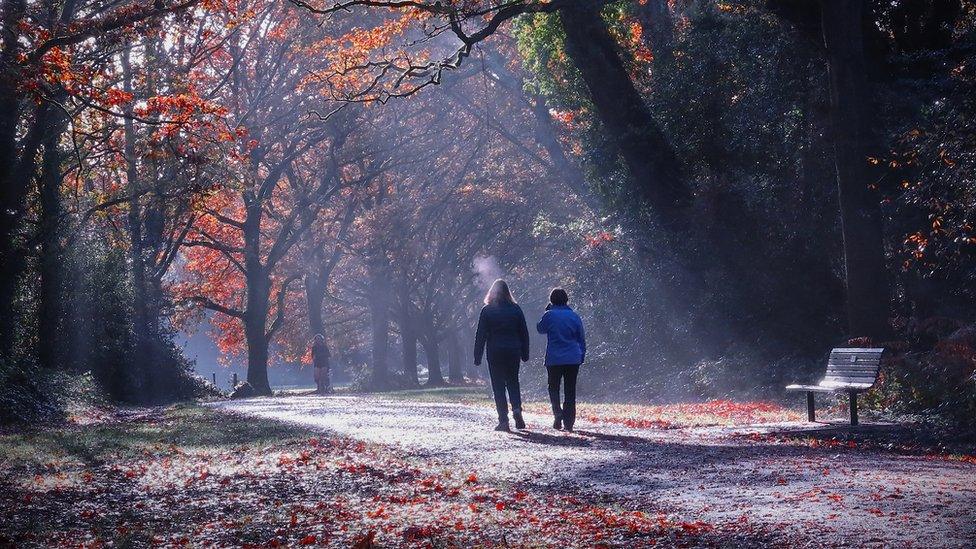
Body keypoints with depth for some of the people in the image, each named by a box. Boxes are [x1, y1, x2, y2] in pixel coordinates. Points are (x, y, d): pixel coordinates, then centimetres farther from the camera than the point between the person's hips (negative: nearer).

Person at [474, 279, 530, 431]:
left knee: (498, 386, 3)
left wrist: (477, 356, -1)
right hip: (513, 353, 2)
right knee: (513, 382, 16)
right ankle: (517, 409, -7)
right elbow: (524, 333, 6)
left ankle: (503, 420, -2)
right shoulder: (515, 309, 3)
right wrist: (525, 354, 13)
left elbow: (480, 335, -4)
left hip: (495, 353, -2)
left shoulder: (487, 310, -4)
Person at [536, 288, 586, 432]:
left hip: (554, 359, -2)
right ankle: (569, 422, 6)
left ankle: (558, 412, -11)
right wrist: (582, 356, 18)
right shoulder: (574, 316, 2)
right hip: (573, 359, 2)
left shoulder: (550, 315, -7)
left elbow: (540, 328, 12)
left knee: (554, 388, 13)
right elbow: (582, 339, 8)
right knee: (570, 390, 9)